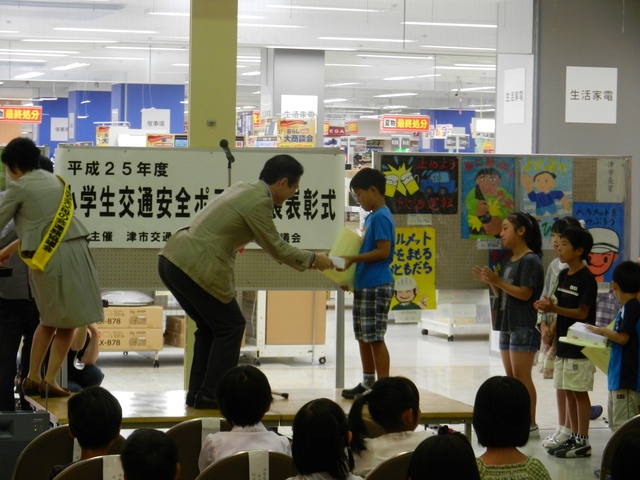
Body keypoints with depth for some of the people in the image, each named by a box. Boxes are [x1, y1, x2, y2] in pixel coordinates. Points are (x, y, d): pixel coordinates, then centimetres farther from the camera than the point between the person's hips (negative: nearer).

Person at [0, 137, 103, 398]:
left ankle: (32, 377, 21)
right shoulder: (54, 180, 19)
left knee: (50, 319, 17)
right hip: (75, 249, 2)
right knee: (67, 323, 7)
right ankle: (49, 380, 3)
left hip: (47, 257, -2)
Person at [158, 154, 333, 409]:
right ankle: (210, 395, 7)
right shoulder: (259, 202, -12)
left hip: (171, 260, 9)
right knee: (230, 326, 5)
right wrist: (312, 259, 10)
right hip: (196, 267, -9)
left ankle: (197, 392, 24)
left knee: (209, 326, 21)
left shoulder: (242, 189, 17)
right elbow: (275, 247, -3)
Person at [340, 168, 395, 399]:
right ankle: (368, 383, 25)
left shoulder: (381, 217, -14)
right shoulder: (371, 216, 16)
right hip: (363, 284, 10)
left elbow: (383, 251, -20)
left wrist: (353, 259, -18)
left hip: (376, 286, -10)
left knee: (375, 338, -7)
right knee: (363, 336, 15)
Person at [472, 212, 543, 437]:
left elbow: (525, 293, -19)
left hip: (524, 326, -10)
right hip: (508, 325, 10)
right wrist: (490, 281, 2)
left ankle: (530, 424, -7)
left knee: (521, 376, -9)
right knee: (510, 377, 11)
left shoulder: (530, 260, -12)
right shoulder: (510, 262, 17)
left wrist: (498, 281, -20)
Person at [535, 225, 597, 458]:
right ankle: (573, 436, 20)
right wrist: (552, 328, 4)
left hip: (580, 346, -8)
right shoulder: (563, 275, 11)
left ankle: (583, 442, 3)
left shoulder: (586, 279, -14)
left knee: (579, 392, -3)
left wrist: (553, 308, -26)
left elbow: (582, 313, -17)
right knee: (567, 391, 12)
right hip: (563, 343, 8)